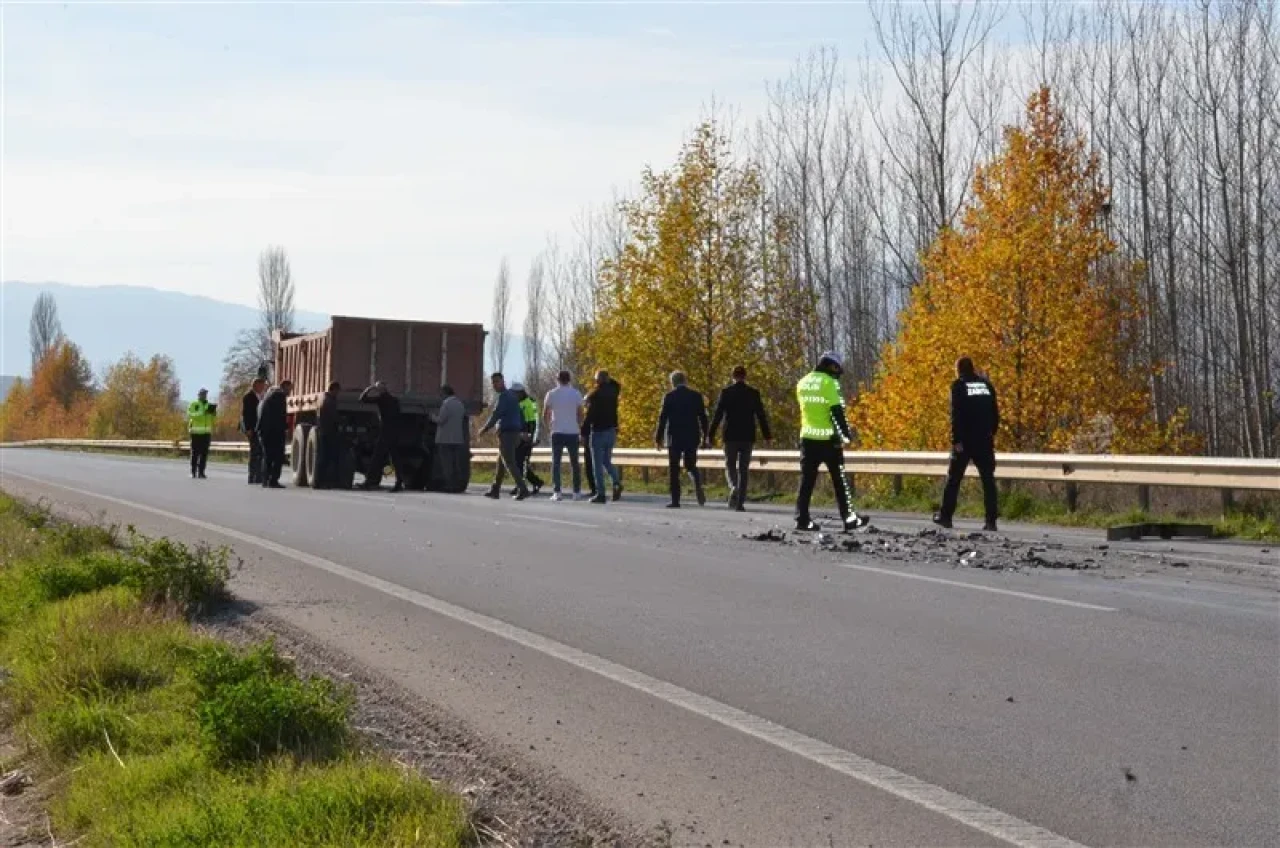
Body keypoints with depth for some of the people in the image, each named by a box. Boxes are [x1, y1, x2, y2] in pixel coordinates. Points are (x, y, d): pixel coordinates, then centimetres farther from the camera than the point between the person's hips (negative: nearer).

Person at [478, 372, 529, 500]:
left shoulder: (503, 396, -12)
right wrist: (522, 431, 22)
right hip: (515, 433, 9)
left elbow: (496, 414, -18)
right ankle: (495, 490, 20)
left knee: (509, 463, -9)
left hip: (506, 434, -9)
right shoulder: (512, 395, 19)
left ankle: (523, 490, -16)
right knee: (500, 463, 15)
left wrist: (485, 428, -10)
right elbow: (520, 414, 22)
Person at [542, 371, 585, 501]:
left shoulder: (551, 394, 0)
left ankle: (557, 492, -7)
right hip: (573, 432, 1)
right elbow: (580, 414, -1)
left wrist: (548, 427, 17)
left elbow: (545, 415, 1)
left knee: (556, 462, 2)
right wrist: (580, 428, 13)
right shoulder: (576, 394, 1)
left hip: (557, 433, -1)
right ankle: (577, 492, 9)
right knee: (574, 463, 9)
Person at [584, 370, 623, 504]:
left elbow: (590, 415, -16)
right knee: (607, 461, 17)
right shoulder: (613, 391, 4)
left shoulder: (594, 394, -13)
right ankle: (617, 482, -6)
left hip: (598, 432, -6)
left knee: (598, 464, -1)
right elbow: (617, 384, 30)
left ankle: (600, 493, -3)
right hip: (611, 431, 6)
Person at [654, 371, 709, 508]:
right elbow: (703, 417, 3)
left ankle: (675, 500, 0)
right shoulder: (696, 396, 3)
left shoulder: (669, 397, -4)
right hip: (692, 438, 3)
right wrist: (705, 437, 10)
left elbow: (663, 418, -5)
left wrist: (659, 438, 1)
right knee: (691, 465, 16)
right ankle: (698, 487, -12)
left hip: (674, 438, -2)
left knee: (674, 469, 4)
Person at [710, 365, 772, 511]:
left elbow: (718, 415, -5)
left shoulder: (726, 392, -2)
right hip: (748, 437, 1)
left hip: (731, 436, -1)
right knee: (744, 469, 7)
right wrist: (766, 434, 7)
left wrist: (711, 434, -1)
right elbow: (761, 415, 2)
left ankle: (734, 487, -20)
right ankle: (740, 502, 4)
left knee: (730, 466, 10)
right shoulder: (753, 393, 1)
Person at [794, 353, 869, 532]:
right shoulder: (830, 383, -9)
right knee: (839, 480, 3)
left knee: (807, 480, 5)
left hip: (808, 438, 5)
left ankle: (802, 519, 0)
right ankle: (849, 518, 5)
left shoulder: (802, 382, 11)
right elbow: (837, 411, -15)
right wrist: (846, 434, -11)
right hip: (828, 439, -5)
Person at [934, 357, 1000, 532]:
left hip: (965, 440, -3)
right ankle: (991, 521, -4)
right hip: (985, 440, 3)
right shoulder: (986, 384, 11)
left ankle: (945, 516, 10)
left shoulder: (959, 385, -2)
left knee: (954, 478, 8)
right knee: (988, 479, 3)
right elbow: (995, 412, 11)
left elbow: (956, 414, -11)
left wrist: (956, 440, -13)